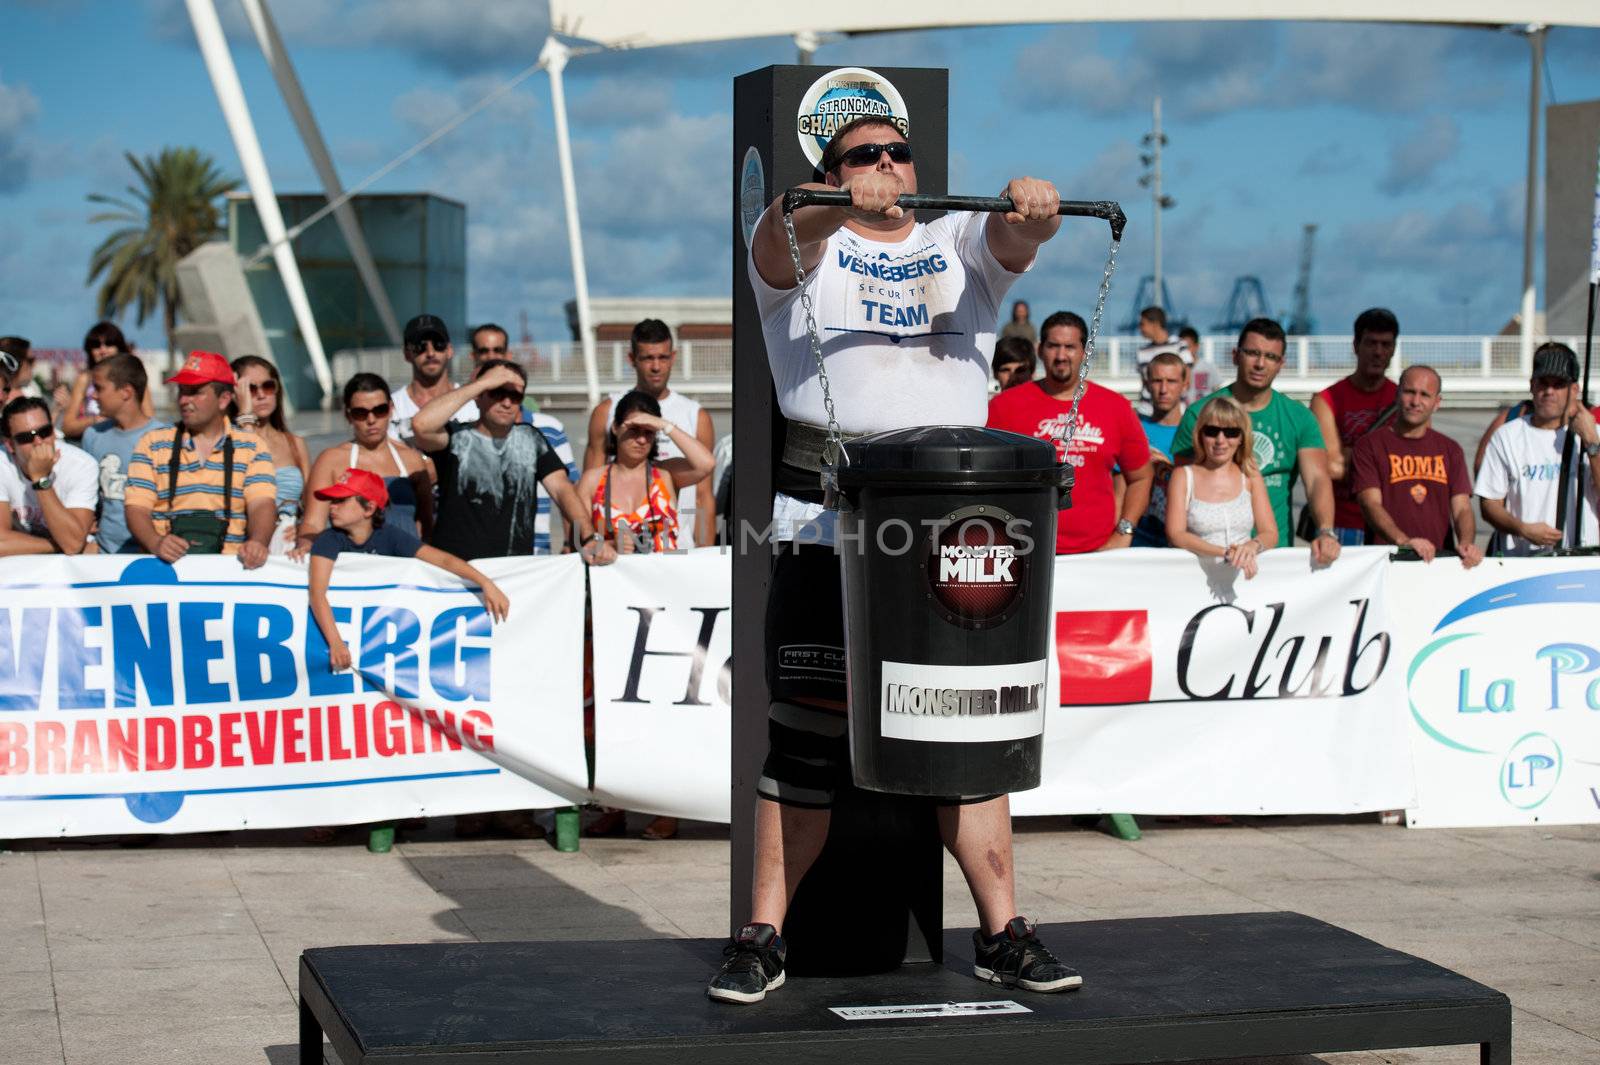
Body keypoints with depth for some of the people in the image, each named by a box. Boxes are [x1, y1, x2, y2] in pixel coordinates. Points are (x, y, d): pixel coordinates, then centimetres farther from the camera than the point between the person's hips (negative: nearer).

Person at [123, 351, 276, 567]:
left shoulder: (251, 446, 12)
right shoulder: (152, 444, 14)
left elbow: (262, 504, -1)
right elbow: (136, 508, 4)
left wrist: (257, 543, -23)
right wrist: (156, 543, -18)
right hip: (168, 561, 1)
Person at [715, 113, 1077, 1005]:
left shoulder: (959, 245, 19)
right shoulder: (808, 246, 11)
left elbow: (1016, 238, -2)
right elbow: (778, 236, -13)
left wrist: (1032, 207, -26)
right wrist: (845, 208, -34)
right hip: (830, 519, -3)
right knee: (809, 726, -3)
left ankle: (1002, 932, 11)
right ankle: (764, 937, 3)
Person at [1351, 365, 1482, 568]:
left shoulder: (1450, 450, 18)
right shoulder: (1370, 445, 5)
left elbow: (1462, 508, 9)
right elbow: (1371, 504, -7)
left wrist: (1466, 543, -13)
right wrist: (1403, 541, -25)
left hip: (1440, 559, 3)